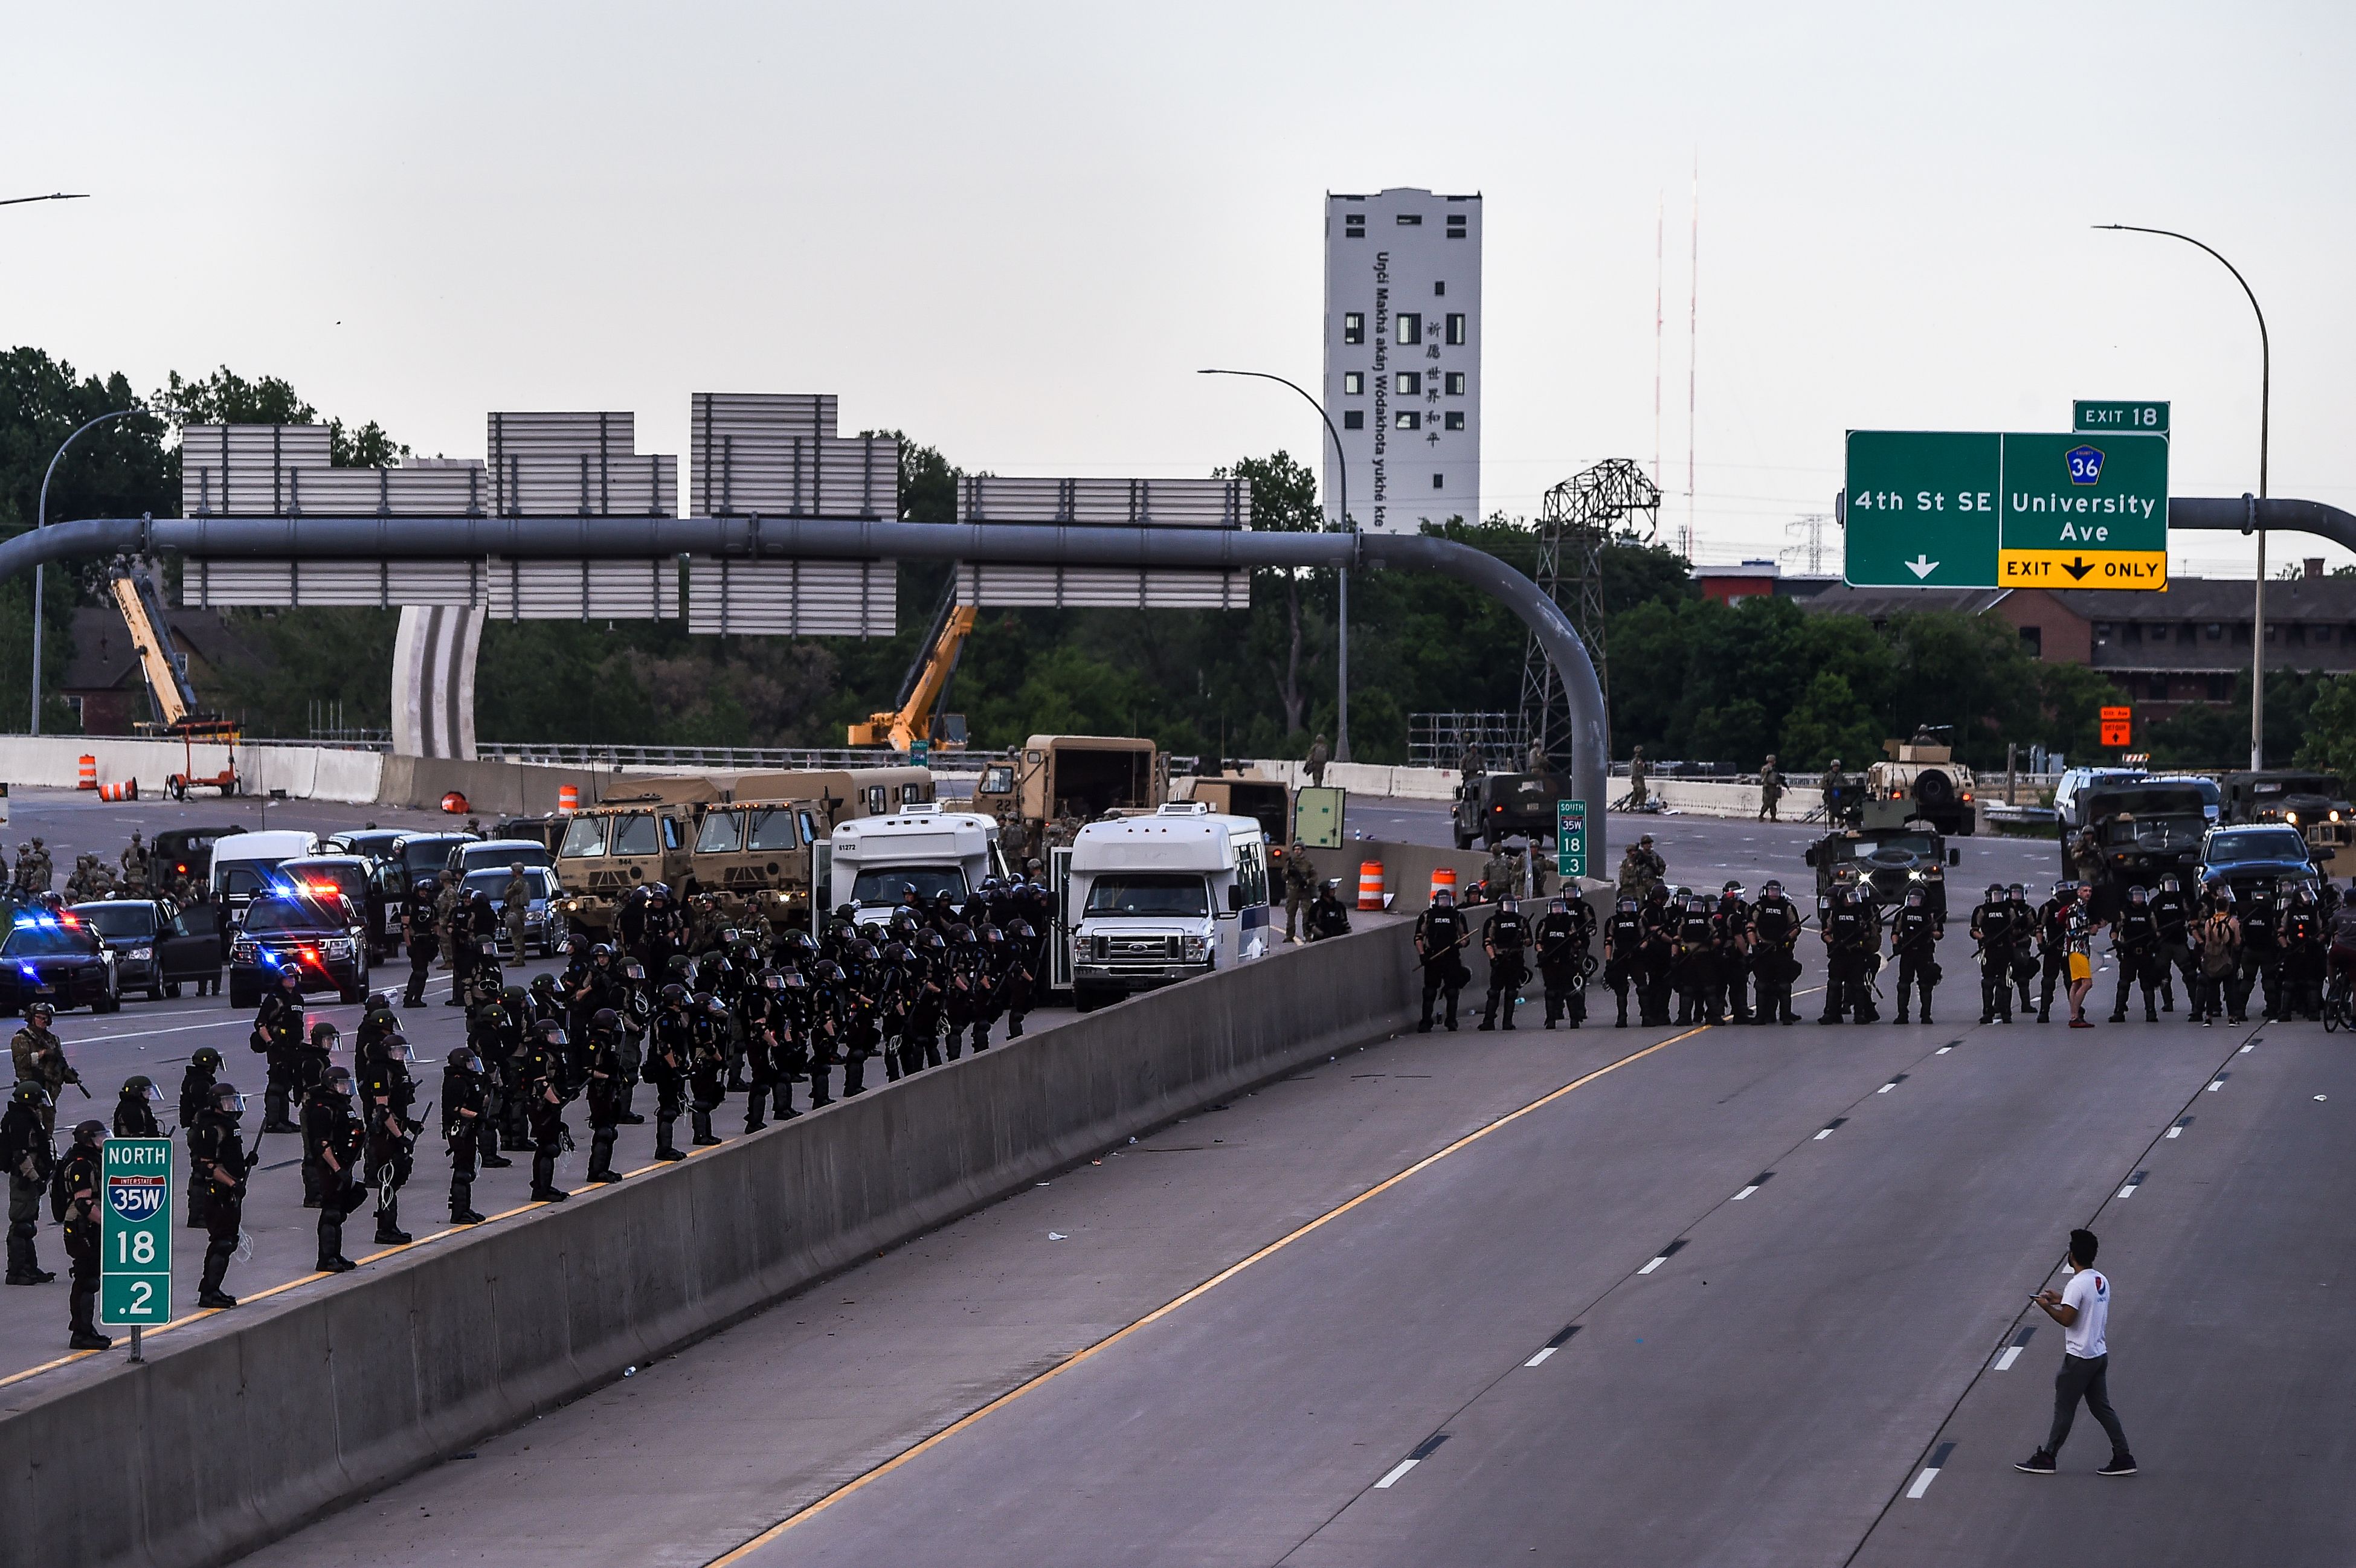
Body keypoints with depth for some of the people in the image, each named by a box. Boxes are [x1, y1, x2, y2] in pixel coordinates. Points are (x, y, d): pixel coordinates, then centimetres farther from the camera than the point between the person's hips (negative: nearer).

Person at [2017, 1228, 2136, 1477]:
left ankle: (2047, 1458, 11)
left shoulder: (2077, 1285, -20)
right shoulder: (2102, 1280, 7)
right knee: (2101, 1407, 13)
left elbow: (2067, 1319, -21)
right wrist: (2062, 1299, 17)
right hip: (2100, 1354, 8)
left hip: (2080, 1358, -8)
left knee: (2064, 1408, 2)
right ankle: (2123, 1458, 11)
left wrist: (2047, 1306, -6)